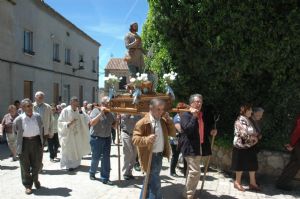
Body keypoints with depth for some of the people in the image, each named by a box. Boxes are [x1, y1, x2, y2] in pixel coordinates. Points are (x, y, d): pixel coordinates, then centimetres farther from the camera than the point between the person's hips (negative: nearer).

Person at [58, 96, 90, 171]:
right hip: (68, 134, -4)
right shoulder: (65, 111, -10)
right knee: (69, 150, -1)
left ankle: (75, 163, 30)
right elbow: (60, 122, -8)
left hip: (77, 134, 5)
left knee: (77, 149, 14)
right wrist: (69, 123, -22)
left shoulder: (79, 111, 2)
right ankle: (68, 165, 12)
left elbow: (86, 120, -8)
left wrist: (81, 112, -19)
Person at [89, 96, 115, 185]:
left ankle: (105, 178, 12)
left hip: (107, 138, 4)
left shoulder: (110, 113, 7)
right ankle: (92, 172, 35)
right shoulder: (96, 110, -8)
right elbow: (92, 123, -21)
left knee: (106, 158, 3)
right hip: (96, 138, -4)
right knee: (96, 158, 9)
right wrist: (101, 113, -26)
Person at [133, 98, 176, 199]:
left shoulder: (163, 121, 7)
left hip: (160, 155, 7)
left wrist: (169, 120, -5)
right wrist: (147, 139, -36)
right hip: (150, 157, -7)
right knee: (155, 183, -4)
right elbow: (135, 139, -18)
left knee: (150, 181, 21)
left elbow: (173, 133, 7)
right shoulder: (143, 122, -15)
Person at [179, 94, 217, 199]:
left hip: (200, 146, 8)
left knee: (191, 171, 18)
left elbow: (208, 127, 24)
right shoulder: (186, 115, -10)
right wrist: (194, 116, -22)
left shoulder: (205, 115, 11)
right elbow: (187, 129, -24)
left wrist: (212, 131, 2)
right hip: (190, 147, -8)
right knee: (195, 172, -11)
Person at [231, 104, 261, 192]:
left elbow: (253, 132, 21)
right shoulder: (240, 120, -15)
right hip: (242, 146, -9)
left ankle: (252, 183, 20)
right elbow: (244, 133, -21)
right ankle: (237, 182, 17)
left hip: (250, 146, 9)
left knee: (252, 165, 10)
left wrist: (256, 137, 1)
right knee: (241, 165, 2)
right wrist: (254, 138, -10)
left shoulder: (248, 120, 13)